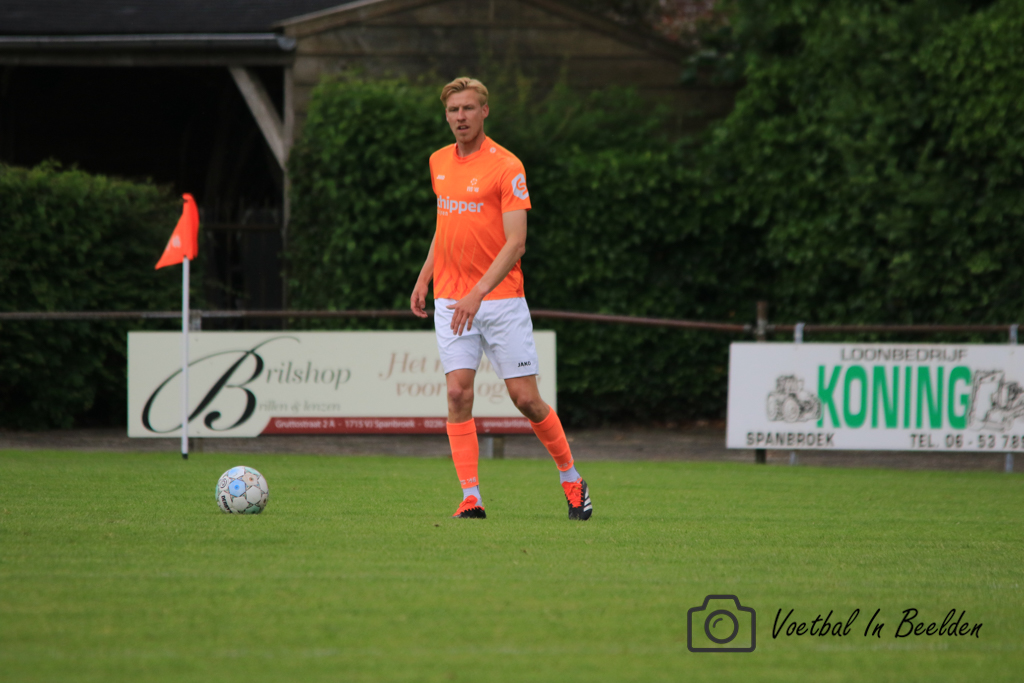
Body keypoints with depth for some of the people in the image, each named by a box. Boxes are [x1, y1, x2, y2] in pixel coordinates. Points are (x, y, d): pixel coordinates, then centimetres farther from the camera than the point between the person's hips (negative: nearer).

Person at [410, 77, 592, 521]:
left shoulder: (506, 167, -10)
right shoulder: (439, 162, 10)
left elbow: (515, 242, -15)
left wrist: (478, 293, -24)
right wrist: (424, 279, 18)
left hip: (500, 298, -4)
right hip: (450, 300, 4)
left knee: (525, 398, -2)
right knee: (458, 393, -9)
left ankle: (571, 478, 18)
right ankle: (471, 497, -7)